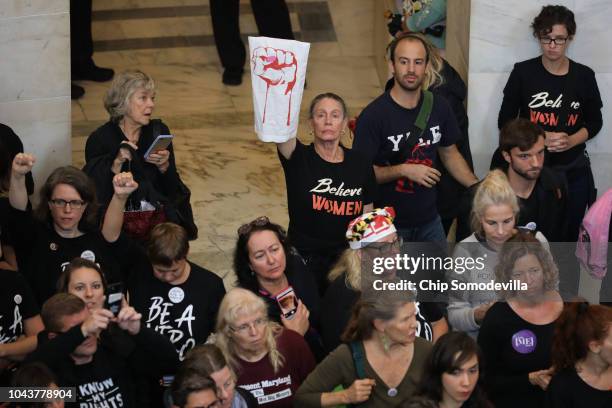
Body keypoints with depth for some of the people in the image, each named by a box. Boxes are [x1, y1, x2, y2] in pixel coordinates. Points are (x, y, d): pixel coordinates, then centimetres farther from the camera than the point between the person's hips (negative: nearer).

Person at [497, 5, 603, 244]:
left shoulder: (584, 76, 1)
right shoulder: (523, 72, -3)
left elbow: (594, 122, 9)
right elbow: (505, 121, 0)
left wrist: (571, 141, -12)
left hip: (573, 172, 1)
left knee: (568, 237, 5)